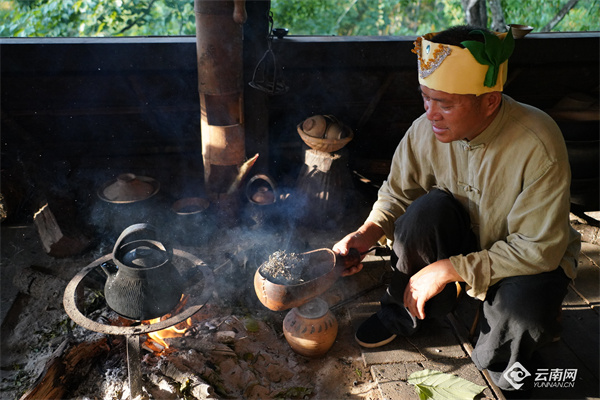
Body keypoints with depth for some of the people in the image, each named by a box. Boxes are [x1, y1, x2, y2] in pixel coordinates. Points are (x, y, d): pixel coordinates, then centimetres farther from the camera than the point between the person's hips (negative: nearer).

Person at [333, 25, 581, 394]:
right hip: (466, 237, 3)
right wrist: (367, 234, -25)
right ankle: (403, 312, -4)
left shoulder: (538, 145, -32)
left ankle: (505, 366, 5)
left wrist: (448, 269, -32)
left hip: (535, 257, -2)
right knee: (429, 208, -29)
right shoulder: (427, 129, -20)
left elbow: (539, 249, -30)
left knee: (521, 308, -35)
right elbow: (397, 194, -5)